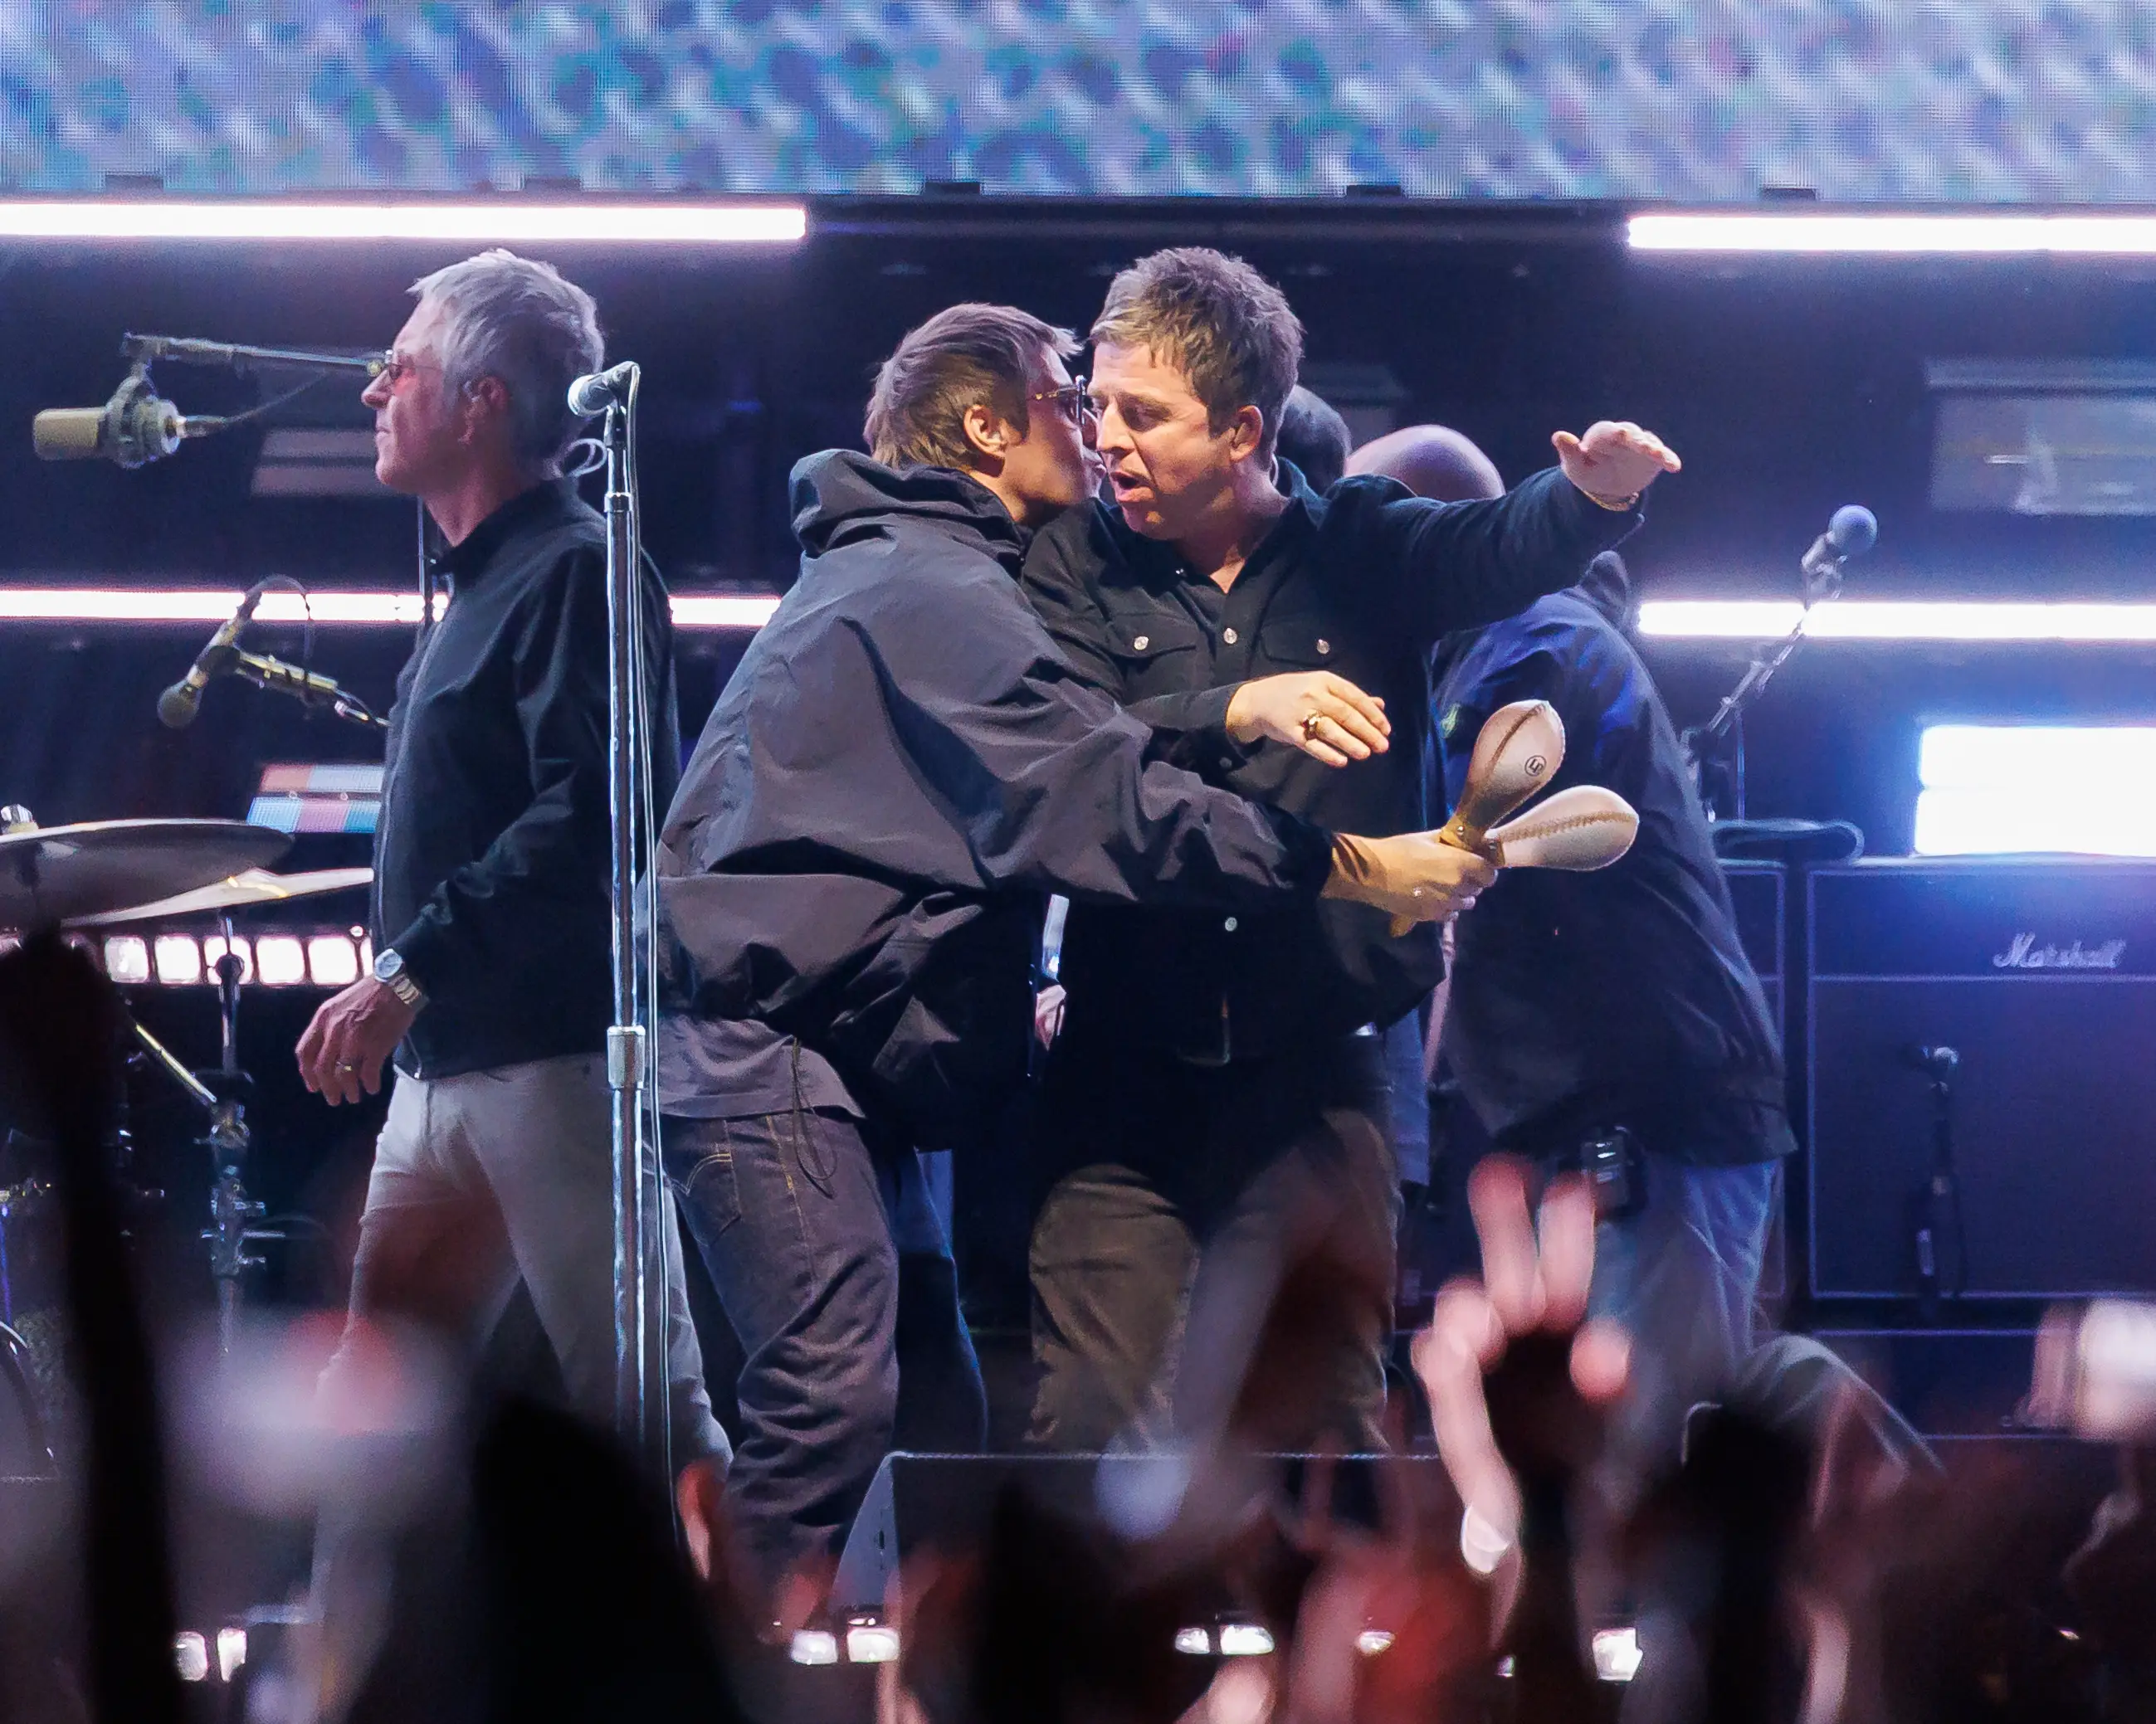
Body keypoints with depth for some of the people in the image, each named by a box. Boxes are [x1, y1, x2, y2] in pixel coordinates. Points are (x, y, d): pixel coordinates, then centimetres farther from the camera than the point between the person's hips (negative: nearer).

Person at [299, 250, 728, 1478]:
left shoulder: (570, 571, -11)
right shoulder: (485, 582, 20)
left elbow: (584, 819, -23)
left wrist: (410, 971, -24)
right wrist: (409, 997, 19)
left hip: (558, 1055, -10)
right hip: (444, 1069, 10)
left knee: (645, 1412, -8)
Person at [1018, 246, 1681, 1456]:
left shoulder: (1363, 552, 7)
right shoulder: (1079, 563, 5)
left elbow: (1501, 551, -10)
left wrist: (1594, 495, -32)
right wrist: (1231, 712, -26)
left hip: (1313, 1078, 0)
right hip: (1127, 1072, 0)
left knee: (1328, 1422, 0)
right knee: (1093, 1425, -3)